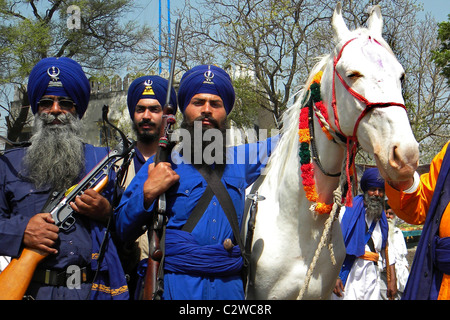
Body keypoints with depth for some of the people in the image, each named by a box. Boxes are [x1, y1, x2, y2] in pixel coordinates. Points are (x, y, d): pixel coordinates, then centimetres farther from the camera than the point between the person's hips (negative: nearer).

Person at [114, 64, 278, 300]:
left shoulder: (238, 160, 12)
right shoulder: (162, 164, 4)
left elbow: (276, 145, 31)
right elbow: (122, 230, 4)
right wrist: (147, 194, -12)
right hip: (176, 284, -2)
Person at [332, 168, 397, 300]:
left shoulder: (383, 220, 18)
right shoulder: (348, 211, 3)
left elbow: (388, 251, 21)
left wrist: (392, 280, 12)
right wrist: (335, 276, -10)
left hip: (372, 275, 4)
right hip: (350, 274, -4)